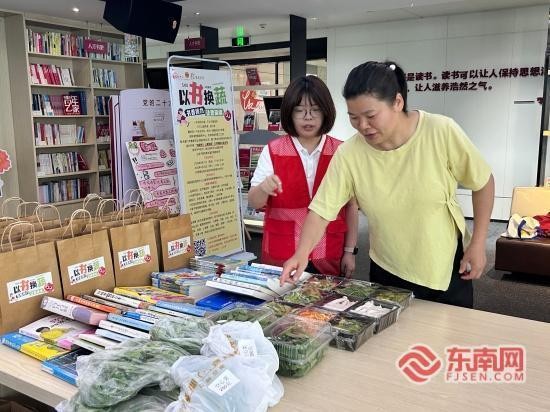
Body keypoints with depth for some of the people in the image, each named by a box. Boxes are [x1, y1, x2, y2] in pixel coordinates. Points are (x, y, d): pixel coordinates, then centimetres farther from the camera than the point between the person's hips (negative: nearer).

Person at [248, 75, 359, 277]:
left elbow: (351, 205, 4)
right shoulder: (273, 150, -4)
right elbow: (254, 202, -6)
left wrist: (349, 251, 3)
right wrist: (263, 188, -28)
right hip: (281, 257, 0)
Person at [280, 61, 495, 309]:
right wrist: (302, 254, -31)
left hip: (447, 266, -1)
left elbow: (482, 183, -7)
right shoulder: (348, 155, -18)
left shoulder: (441, 132, -20)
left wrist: (478, 243, -8)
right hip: (387, 273, 1)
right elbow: (322, 210, -15)